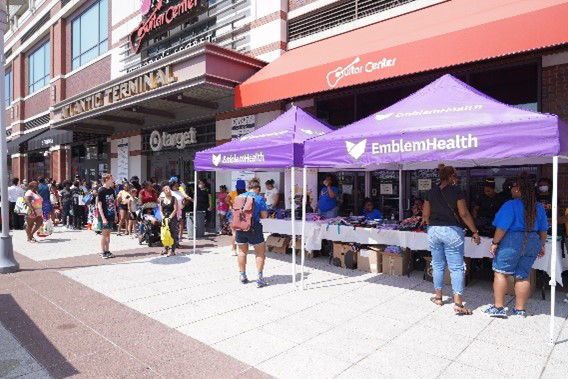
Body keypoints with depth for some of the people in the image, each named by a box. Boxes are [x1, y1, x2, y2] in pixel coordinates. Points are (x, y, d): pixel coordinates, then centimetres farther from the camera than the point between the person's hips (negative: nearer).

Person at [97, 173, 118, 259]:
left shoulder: (112, 190, 9)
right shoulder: (101, 191, -12)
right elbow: (99, 205, -13)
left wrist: (115, 215, 14)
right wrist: (103, 218, -17)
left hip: (111, 216, 6)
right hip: (104, 216, -6)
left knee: (108, 233, 12)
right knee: (104, 233, 0)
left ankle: (107, 251, 19)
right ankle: (102, 252, 11)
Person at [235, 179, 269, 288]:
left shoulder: (239, 197, 7)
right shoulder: (259, 198, -5)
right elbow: (264, 215, -7)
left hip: (240, 227, 4)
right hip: (254, 228, -4)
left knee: (242, 252, 19)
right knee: (260, 253, 8)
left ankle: (242, 276, 27)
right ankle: (259, 278, 3)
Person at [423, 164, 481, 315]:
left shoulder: (431, 192, 5)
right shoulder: (456, 191, -6)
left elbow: (425, 215, 6)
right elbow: (464, 214, -9)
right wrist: (475, 232, -1)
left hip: (433, 231, 4)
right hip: (452, 231, -4)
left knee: (438, 265, 16)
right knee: (456, 267, 0)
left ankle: (438, 297, 26)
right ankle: (458, 304, -2)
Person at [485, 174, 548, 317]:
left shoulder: (510, 205, -12)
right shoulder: (538, 207, 8)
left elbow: (502, 227, -16)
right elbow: (543, 229, 13)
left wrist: (495, 243, -10)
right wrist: (542, 245, 22)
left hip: (512, 242, -6)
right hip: (532, 243, 7)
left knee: (500, 273, 2)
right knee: (522, 277, 12)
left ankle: (498, 307, 2)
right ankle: (520, 309, 18)